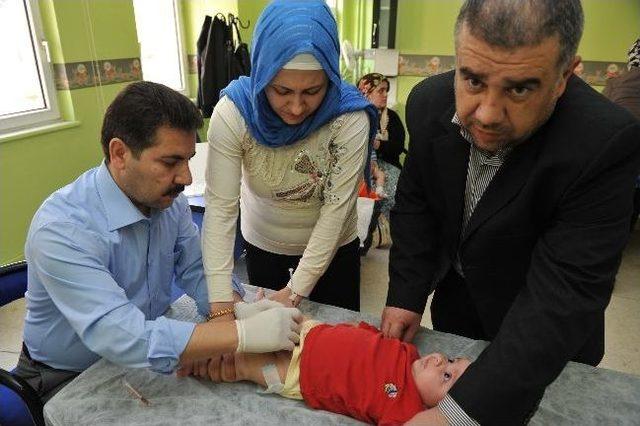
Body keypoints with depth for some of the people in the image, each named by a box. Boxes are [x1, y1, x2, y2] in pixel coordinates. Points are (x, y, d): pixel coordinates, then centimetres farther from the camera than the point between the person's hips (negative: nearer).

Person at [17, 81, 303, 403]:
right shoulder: (61, 230, -30)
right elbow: (122, 338, -37)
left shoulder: (168, 198, -9)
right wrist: (243, 334, -40)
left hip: (147, 360, 6)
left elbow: (196, 272, -4)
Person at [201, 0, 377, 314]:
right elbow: (220, 205, -26)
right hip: (262, 246, 2)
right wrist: (221, 302, -31)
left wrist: (296, 290, -28)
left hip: (333, 250, -1)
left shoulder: (350, 119, -28)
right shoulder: (232, 112, -25)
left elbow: (336, 210, -26)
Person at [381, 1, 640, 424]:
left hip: (545, 336, -3)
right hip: (455, 303, 4)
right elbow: (416, 203, -6)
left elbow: (564, 293, -35)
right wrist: (406, 294, -12)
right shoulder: (430, 102, -20)